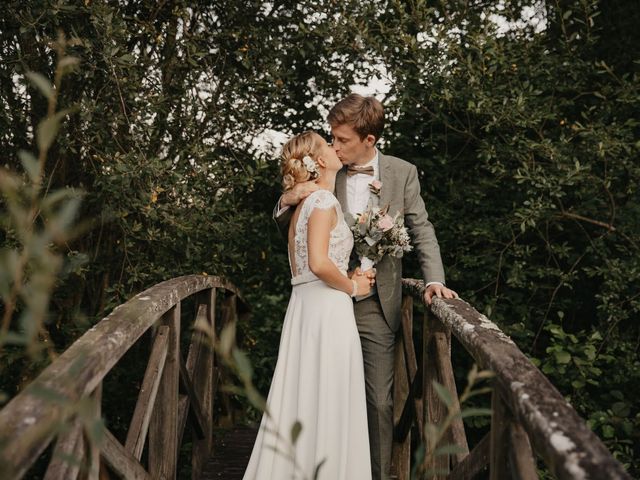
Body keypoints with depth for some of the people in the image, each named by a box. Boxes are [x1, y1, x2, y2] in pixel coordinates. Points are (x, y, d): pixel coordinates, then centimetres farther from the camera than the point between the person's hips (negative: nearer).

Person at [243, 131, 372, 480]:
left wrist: (347, 282, 12)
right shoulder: (323, 200, -11)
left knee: (301, 399, 12)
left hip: (306, 305, 9)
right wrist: (353, 287, -7)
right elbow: (320, 264, -22)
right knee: (326, 404, -2)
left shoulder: (304, 203, 17)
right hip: (327, 307, -9)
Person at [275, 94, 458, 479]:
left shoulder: (402, 172, 1)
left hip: (376, 305, -1)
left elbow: (422, 230, 2)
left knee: (379, 402, 3)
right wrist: (287, 201, -12)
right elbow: (289, 230, 10)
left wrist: (434, 279, -12)